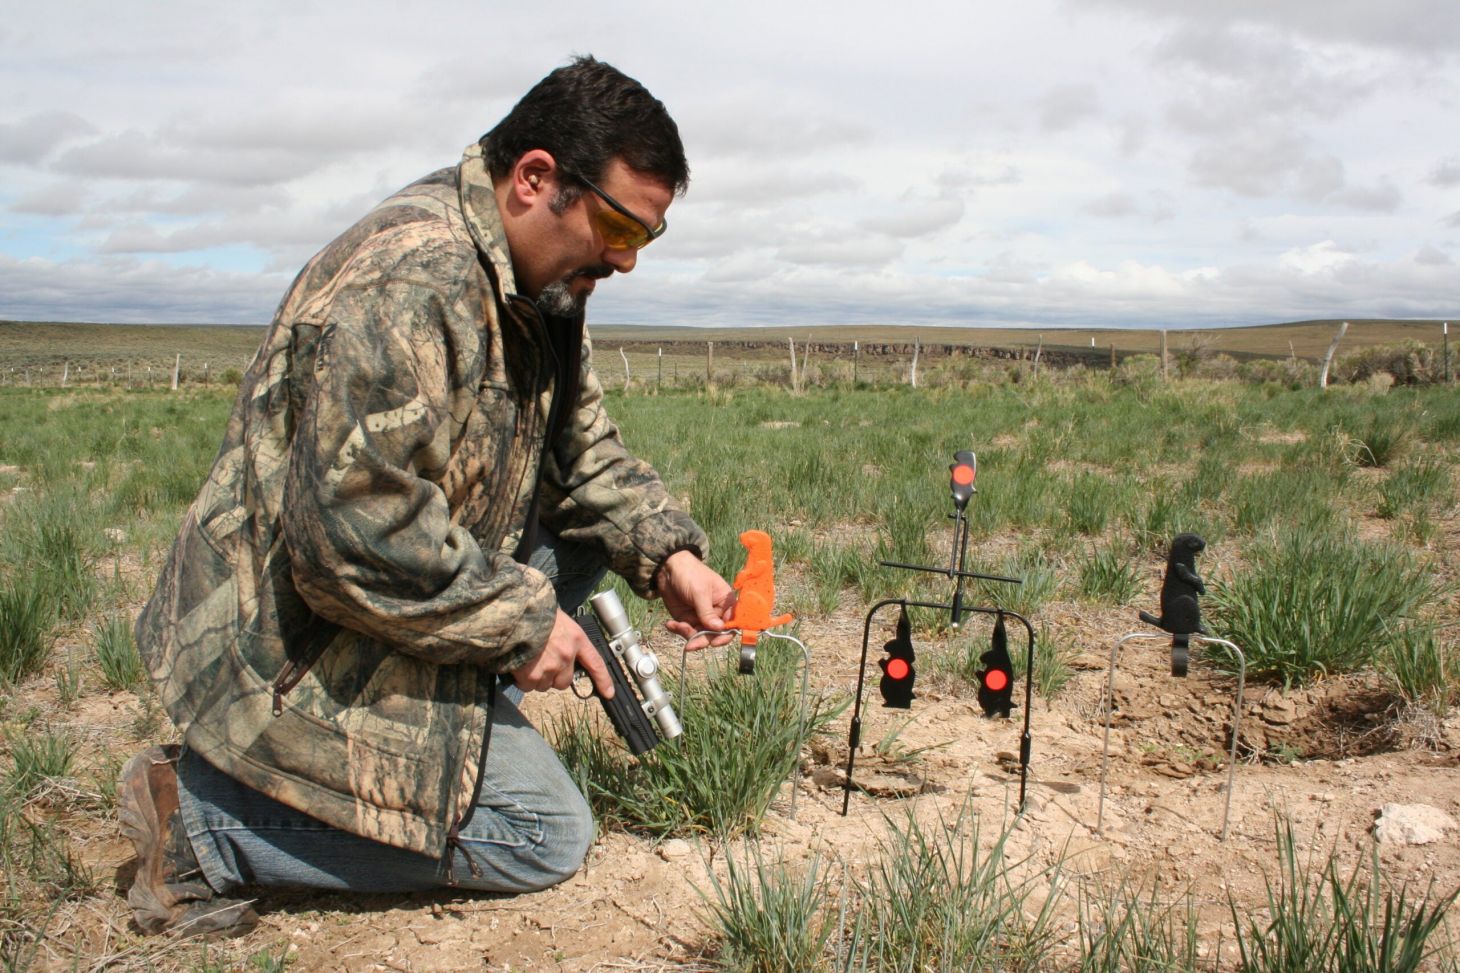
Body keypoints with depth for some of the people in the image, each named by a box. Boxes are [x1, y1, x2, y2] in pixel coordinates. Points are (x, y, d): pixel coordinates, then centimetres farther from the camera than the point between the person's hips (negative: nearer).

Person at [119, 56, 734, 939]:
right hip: (306, 647, -10)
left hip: (399, 597, 10)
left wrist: (666, 554, -5)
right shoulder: (407, 284, -28)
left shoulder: (541, 288, 5)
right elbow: (349, 530, -32)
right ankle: (203, 810, -5)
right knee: (546, 837, -6)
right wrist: (521, 623, -22)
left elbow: (583, 450, 12)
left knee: (596, 528, 8)